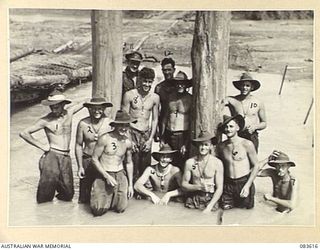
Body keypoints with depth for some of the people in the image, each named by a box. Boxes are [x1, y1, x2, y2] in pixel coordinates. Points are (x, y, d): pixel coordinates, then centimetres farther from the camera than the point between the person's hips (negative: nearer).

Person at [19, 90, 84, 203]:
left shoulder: (69, 112, 5)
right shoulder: (46, 120, -6)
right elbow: (24, 133, -5)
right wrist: (41, 146, -5)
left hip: (66, 158, 4)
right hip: (51, 156, -4)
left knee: (68, 194, 9)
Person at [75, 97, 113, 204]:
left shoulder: (110, 123, -8)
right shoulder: (83, 124, -6)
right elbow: (78, 145, 2)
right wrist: (80, 166, 0)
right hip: (87, 161, 1)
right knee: (84, 199, 7)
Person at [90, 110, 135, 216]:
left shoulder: (128, 142, 3)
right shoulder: (105, 139, -12)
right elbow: (94, 159, -9)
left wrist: (130, 184, 11)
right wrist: (107, 176, -13)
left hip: (120, 175, 4)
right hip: (104, 175, -3)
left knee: (121, 209, -6)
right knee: (98, 210, -11)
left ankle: (112, 199, 28)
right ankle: (103, 199, 23)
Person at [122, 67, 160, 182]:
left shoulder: (155, 97, 6)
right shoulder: (129, 95, -4)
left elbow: (155, 119, 11)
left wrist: (150, 139, 2)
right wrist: (128, 139, -9)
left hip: (146, 135, 3)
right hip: (132, 133, -3)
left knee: (145, 168, 6)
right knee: (132, 168, -6)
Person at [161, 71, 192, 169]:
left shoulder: (190, 99, -5)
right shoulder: (170, 96, 7)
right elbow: (165, 117, 13)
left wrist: (186, 143, -9)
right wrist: (162, 137, 11)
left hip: (183, 135, -4)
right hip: (169, 134, 4)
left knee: (180, 163, -2)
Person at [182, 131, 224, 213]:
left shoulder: (217, 163, -3)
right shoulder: (190, 162, 1)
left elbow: (219, 188, -3)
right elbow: (184, 185, 4)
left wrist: (209, 207, -12)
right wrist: (199, 187, -13)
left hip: (211, 199, -1)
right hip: (193, 200, 1)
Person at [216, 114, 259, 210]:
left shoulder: (247, 144, -9)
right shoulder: (221, 146, 2)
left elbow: (256, 166, -4)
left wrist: (247, 185, -10)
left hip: (244, 182, -3)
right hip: (228, 184, 3)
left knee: (246, 206, 0)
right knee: (226, 207, -3)